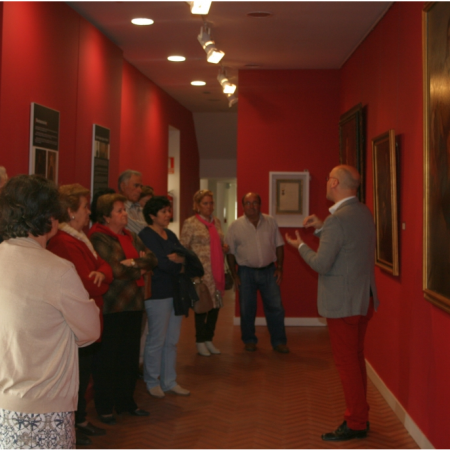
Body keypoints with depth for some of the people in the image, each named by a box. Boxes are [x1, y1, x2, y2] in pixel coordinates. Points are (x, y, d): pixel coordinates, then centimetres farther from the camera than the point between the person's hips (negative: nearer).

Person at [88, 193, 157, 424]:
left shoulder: (131, 237, 16)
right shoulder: (99, 238, -10)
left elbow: (152, 259, 6)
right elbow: (114, 270, -20)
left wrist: (134, 262, -13)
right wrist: (140, 268, -4)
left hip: (134, 305, 7)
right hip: (111, 307, -7)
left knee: (130, 356, 12)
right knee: (108, 359, 1)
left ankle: (126, 401, 25)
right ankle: (104, 407, 12)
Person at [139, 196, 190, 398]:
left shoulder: (170, 235, 16)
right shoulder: (145, 236, -10)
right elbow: (162, 263, -19)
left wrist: (173, 259, -11)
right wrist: (179, 263, -4)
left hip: (175, 292, 8)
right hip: (158, 295, -8)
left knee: (172, 341, 11)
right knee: (156, 341, 1)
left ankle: (169, 381, 21)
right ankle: (152, 383, 14)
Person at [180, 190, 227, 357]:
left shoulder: (216, 222, 14)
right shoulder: (190, 223, -5)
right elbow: (183, 248, -7)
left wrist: (225, 248, 5)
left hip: (217, 271, 6)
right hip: (201, 272, -6)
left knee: (215, 305, 9)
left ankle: (209, 340, 23)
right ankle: (200, 342, 14)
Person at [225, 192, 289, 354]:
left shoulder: (270, 222, 3)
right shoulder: (236, 226, -3)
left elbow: (279, 245, 8)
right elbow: (230, 252, 0)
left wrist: (279, 268, 2)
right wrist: (234, 275, -3)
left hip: (269, 270, 1)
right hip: (246, 272, -1)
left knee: (275, 307, 2)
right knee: (247, 309, 6)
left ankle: (278, 342, 13)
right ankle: (249, 341, 22)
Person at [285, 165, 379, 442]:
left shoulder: (337, 220, -22)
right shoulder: (364, 213, 6)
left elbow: (321, 264, -20)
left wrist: (301, 246, -3)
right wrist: (321, 229, 13)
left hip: (343, 304, -9)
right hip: (365, 299, 9)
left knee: (347, 362, 2)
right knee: (356, 358, 19)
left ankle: (356, 424, 12)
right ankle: (359, 415, 30)